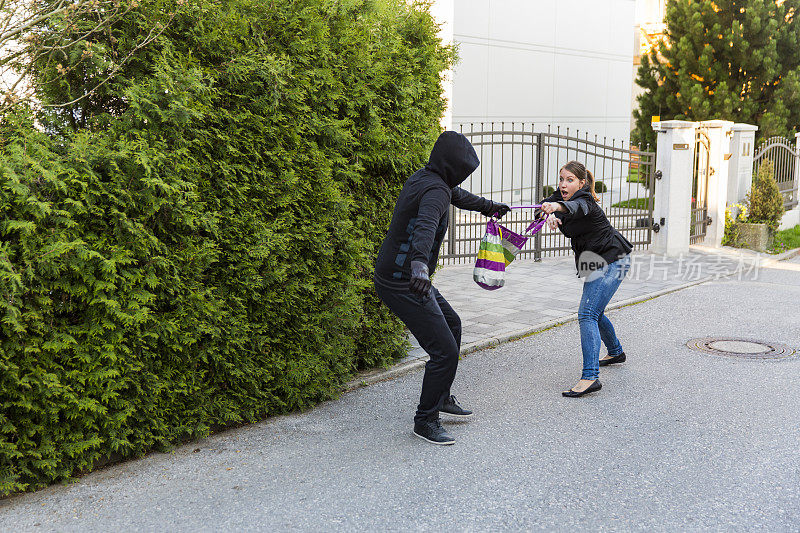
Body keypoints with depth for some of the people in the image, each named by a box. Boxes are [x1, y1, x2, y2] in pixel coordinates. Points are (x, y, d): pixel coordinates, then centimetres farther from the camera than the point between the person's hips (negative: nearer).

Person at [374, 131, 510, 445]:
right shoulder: (435, 189, -20)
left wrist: (486, 206, 49)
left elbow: (456, 194, 33)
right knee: (445, 350, -8)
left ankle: (441, 396, 37)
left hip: (394, 276, 11)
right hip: (404, 285, -11)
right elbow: (426, 226, -41)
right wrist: (420, 264, -59)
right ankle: (425, 420, 7)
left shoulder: (423, 177, 11)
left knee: (452, 326, 25)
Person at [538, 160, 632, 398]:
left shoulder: (586, 202, -25)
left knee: (587, 313, -21)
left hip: (612, 262, -10)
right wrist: (549, 214, -38)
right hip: (595, 262, 10)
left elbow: (576, 207, -49)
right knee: (595, 311, 24)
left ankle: (590, 377, -27)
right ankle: (615, 351, 50)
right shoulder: (562, 196, 1)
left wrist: (558, 206, -71)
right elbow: (546, 206, -14)